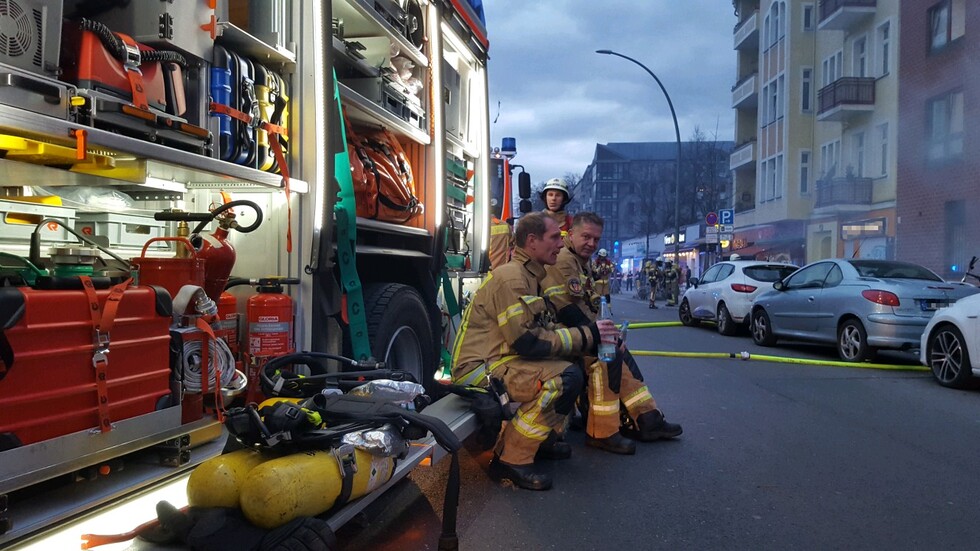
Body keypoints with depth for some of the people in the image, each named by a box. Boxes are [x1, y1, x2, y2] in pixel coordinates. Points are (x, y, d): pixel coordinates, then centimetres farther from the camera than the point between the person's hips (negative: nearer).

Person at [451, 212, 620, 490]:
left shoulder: (530, 275, 15)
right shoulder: (510, 277, -17)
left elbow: (545, 329, 11)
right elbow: (527, 342, -23)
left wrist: (594, 335, -3)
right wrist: (588, 335, -17)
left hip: (501, 360, 10)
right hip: (478, 370, -10)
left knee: (575, 366, 10)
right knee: (566, 377, -25)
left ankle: (543, 437, 17)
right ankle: (511, 460, -16)